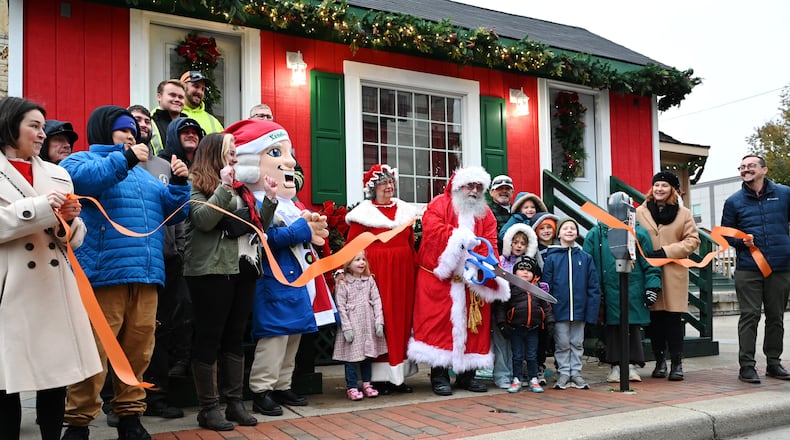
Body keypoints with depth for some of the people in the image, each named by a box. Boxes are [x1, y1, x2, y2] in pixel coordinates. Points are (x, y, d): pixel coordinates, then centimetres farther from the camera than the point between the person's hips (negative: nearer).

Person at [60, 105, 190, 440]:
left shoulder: (143, 174, 29)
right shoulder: (81, 159, 10)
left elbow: (175, 212, 25)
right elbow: (82, 179, -16)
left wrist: (180, 183, 8)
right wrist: (124, 159, -17)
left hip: (145, 275, 6)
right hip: (103, 273, -6)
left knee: (138, 350, 8)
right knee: (94, 351, -7)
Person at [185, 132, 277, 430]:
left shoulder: (240, 187, 18)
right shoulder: (196, 183, -2)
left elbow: (259, 225, 17)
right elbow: (203, 220, -18)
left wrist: (270, 198, 4)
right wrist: (224, 186, -19)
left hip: (244, 268, 7)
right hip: (212, 270, -7)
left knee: (235, 337, 10)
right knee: (209, 337, -1)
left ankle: (235, 402, 18)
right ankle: (208, 408, 7)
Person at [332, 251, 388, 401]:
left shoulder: (369, 280, 6)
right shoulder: (342, 283, -5)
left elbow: (376, 301, 4)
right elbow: (340, 306, -7)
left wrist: (379, 321, -4)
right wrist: (346, 327, -12)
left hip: (368, 324, 4)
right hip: (352, 324, -4)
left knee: (368, 355, 11)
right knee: (352, 356, -2)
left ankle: (366, 384, 22)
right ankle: (351, 387, 8)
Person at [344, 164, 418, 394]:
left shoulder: (405, 210, 14)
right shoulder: (363, 213, -2)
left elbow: (411, 244, 15)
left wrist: (414, 271, 10)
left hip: (403, 273, 5)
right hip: (377, 272, -5)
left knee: (402, 319, 7)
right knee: (379, 321, -3)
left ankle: (399, 374, 17)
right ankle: (381, 377, 5)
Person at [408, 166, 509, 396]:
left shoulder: (485, 214, 13)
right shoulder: (439, 205, 0)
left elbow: (490, 245, 2)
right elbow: (433, 230, -17)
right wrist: (460, 237, -23)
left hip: (474, 281, 4)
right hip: (440, 278, -4)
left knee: (473, 324, 5)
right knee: (440, 322, -5)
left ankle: (467, 374, 16)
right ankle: (439, 375, 3)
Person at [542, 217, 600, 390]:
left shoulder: (585, 258, 3)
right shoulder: (551, 258, -1)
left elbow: (593, 287, 2)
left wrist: (592, 311, -5)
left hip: (579, 310, 2)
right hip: (559, 310, -1)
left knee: (577, 343, 12)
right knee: (562, 344, 7)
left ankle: (576, 373, 22)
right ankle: (563, 373, 19)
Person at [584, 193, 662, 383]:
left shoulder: (639, 233, 5)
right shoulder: (596, 234, 4)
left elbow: (649, 263, 3)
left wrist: (652, 287, -3)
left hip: (634, 291, 0)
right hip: (609, 291, 0)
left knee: (634, 327, 5)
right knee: (612, 328, 6)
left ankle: (632, 365, 17)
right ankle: (615, 365, 17)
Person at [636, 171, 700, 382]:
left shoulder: (683, 213, 6)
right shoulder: (640, 212, 7)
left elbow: (692, 240, 1)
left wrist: (666, 251, -10)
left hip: (674, 273, -1)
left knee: (674, 318, -1)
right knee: (654, 318, 4)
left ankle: (677, 363, 7)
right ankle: (660, 361, 16)